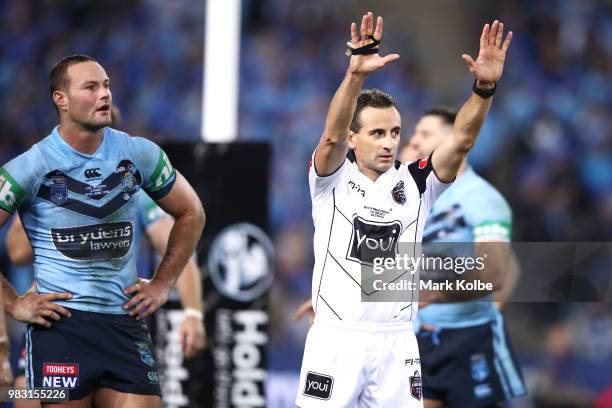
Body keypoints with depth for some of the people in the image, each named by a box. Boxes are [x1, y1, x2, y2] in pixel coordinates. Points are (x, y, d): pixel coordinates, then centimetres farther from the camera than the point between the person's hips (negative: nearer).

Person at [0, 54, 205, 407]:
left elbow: (191, 213, 18)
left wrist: (163, 284, 11)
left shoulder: (140, 155, 4)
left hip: (126, 324, 3)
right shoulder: (32, 167, -5)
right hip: (60, 326, -3)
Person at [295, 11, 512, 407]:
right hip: (336, 339, -2)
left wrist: (484, 87, -24)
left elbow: (461, 141, -6)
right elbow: (332, 135, -20)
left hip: (397, 342, 3)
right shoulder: (332, 179, -1)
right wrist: (356, 73, -36)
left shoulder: (416, 183, 6)